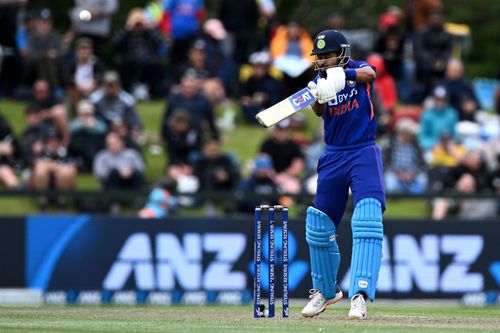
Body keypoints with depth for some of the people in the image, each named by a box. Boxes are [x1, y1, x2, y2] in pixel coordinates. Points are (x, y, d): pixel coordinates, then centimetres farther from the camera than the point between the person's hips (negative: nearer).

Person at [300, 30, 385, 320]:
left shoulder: (358, 69, -3)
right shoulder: (320, 81, 5)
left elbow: (369, 73, -28)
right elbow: (319, 111, -13)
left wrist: (344, 75, -47)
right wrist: (318, 97, -36)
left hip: (364, 153, -5)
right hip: (333, 156, 5)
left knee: (368, 218, -22)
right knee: (319, 226, 10)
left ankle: (360, 295, -29)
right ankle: (326, 290, 31)